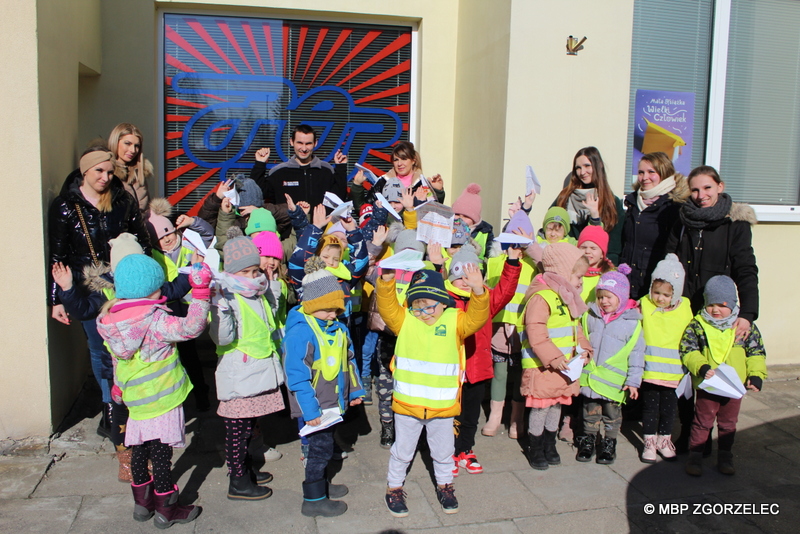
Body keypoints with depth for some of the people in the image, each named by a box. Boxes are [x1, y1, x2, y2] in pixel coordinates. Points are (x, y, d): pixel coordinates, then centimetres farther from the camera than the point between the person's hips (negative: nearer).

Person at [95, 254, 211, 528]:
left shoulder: (110, 321, 0)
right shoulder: (155, 321, -23)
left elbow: (116, 357, 13)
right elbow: (190, 327, -33)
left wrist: (118, 384, 26)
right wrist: (201, 291, -27)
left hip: (134, 400, 7)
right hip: (162, 399, -7)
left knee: (140, 450, 19)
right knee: (161, 453, 4)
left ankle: (142, 502, 34)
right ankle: (166, 510, 17)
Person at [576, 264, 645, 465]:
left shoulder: (632, 323, -8)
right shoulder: (590, 316, 0)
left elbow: (636, 354, -5)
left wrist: (633, 381, -6)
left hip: (614, 380, -2)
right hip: (589, 376, 2)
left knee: (612, 412, 12)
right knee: (591, 410, 14)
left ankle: (609, 443, 27)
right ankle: (588, 440, 29)